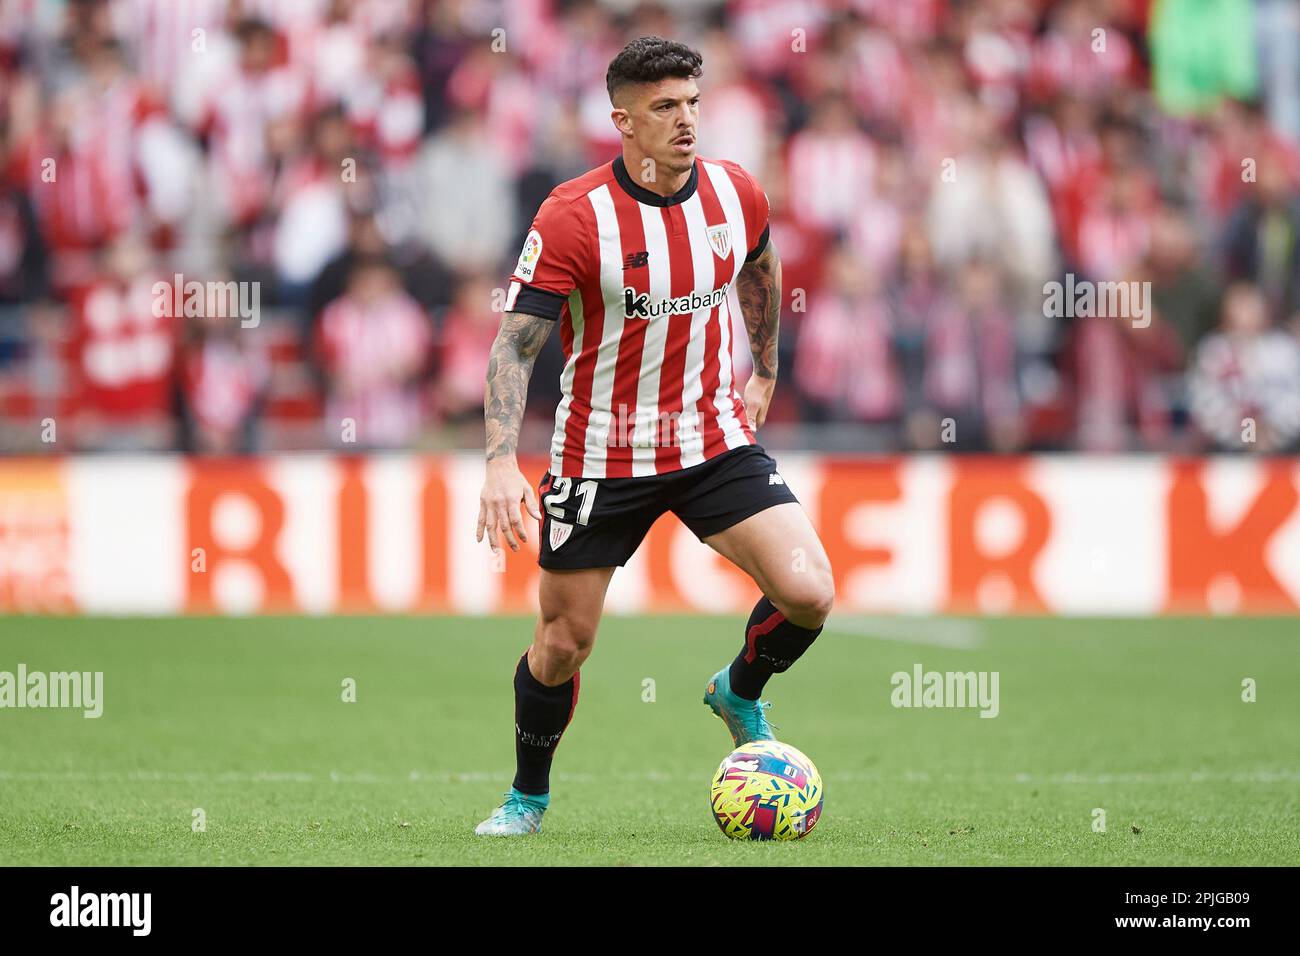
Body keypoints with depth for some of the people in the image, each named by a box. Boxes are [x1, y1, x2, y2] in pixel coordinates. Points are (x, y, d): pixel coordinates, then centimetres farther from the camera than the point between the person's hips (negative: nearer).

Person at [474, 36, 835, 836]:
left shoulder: (737, 194, -4)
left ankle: (740, 695, 17)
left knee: (809, 593, -15)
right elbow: (515, 345, -18)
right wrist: (502, 463, -29)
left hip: (714, 441, 3)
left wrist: (765, 373, 25)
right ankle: (530, 795, 31)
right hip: (602, 460, -3)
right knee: (563, 643, 4)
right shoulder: (573, 217, -18)